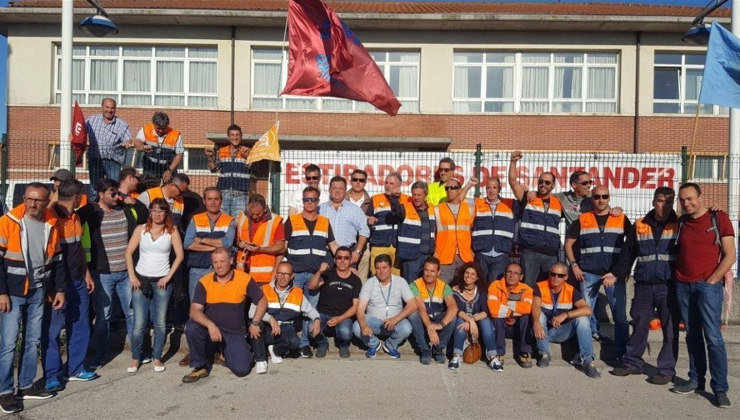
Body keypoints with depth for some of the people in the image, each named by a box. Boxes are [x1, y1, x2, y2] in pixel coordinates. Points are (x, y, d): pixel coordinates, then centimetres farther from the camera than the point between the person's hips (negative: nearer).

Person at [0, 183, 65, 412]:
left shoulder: (51, 225, 5)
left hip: (38, 292, 5)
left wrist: (59, 289, 8)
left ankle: (26, 386, 24)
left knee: (33, 341, 12)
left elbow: (56, 260, 12)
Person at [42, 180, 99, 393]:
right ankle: (52, 375, 13)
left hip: (78, 282, 8)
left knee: (80, 327, 14)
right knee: (52, 330, 3)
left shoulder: (76, 218, 10)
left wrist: (87, 274, 18)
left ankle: (75, 368, 26)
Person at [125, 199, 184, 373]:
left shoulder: (172, 230, 0)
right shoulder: (141, 229, 3)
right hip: (141, 280, 0)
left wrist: (169, 276, -7)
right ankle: (135, 358, 15)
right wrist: (132, 276, -5)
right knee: (139, 323, -2)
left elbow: (180, 255, -2)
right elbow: (129, 252, 3)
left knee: (160, 322, 3)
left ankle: (156, 357, 18)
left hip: (162, 281, 0)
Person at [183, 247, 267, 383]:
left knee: (242, 369, -14)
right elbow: (194, 310, -15)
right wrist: (210, 325, -32)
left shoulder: (245, 279, -10)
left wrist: (255, 323, -6)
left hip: (235, 332, 0)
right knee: (191, 328, -31)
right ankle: (200, 366, -7)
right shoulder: (204, 282, -7)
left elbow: (262, 301, 2)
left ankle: (227, 353, 23)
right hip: (210, 328, 1)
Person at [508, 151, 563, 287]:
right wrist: (513, 161, -16)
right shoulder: (528, 198, 4)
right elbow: (513, 181, -6)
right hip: (530, 252, -3)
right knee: (527, 287, -1)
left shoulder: (559, 203, 12)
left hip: (551, 254, 3)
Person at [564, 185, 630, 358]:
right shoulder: (582, 219, 7)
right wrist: (574, 265, -1)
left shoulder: (622, 219, 5)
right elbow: (568, 243, 10)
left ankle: (622, 354, 9)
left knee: (620, 315, -1)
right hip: (588, 273, 1)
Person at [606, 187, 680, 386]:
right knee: (639, 325, 9)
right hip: (644, 286, 2)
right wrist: (616, 273, 8)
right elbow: (627, 253, 13)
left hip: (669, 286, -2)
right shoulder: (639, 226, 8)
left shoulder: (680, 226, 1)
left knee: (670, 329, 3)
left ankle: (667, 369, 14)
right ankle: (632, 362, 22)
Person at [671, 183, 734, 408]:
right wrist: (677, 277, 6)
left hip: (708, 286, -4)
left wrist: (712, 280, -9)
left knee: (713, 337, -6)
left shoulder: (719, 218, -1)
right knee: (692, 336, 9)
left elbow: (730, 255, -4)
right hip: (683, 286, 4)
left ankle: (720, 388, 1)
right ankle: (696, 380, 18)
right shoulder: (680, 222, 11)